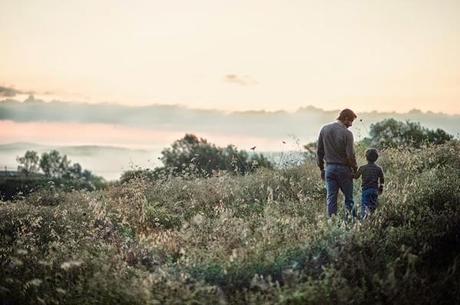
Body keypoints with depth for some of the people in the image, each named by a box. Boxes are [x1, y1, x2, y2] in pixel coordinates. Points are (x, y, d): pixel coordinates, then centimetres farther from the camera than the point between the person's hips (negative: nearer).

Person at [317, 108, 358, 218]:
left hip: (329, 168, 4)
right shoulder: (347, 133, -14)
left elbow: (319, 151, 6)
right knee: (349, 198, 7)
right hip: (343, 168, -4)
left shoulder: (324, 129, 2)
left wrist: (321, 168, 13)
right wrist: (354, 169, 1)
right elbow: (350, 155, -14)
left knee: (331, 199, 7)